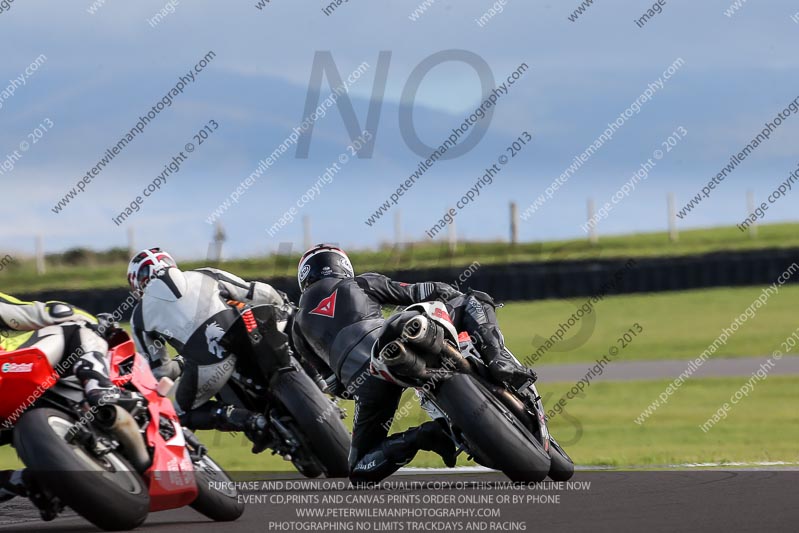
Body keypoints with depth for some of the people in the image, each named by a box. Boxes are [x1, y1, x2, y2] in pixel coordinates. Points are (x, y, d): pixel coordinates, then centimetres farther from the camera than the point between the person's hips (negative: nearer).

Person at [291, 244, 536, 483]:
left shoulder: (300, 326, 30)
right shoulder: (360, 283, 27)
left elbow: (334, 383, 28)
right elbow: (419, 294, 24)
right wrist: (470, 300, 35)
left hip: (360, 379, 0)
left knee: (361, 471, 15)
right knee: (469, 301, 22)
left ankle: (420, 437, -12)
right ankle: (499, 362, -7)